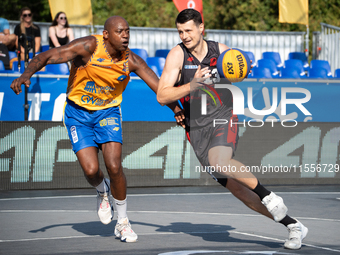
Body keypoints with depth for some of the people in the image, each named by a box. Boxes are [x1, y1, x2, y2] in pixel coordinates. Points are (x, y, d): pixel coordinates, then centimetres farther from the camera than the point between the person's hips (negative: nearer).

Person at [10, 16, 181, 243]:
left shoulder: (131, 61, -13)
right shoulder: (88, 47, -23)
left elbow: (160, 87, -9)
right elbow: (46, 56, -27)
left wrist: (178, 111, -20)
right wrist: (27, 74, -44)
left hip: (108, 111, 2)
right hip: (78, 113, -2)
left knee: (114, 166, -16)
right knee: (91, 170, -15)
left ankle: (123, 222, 4)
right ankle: (103, 193, 24)